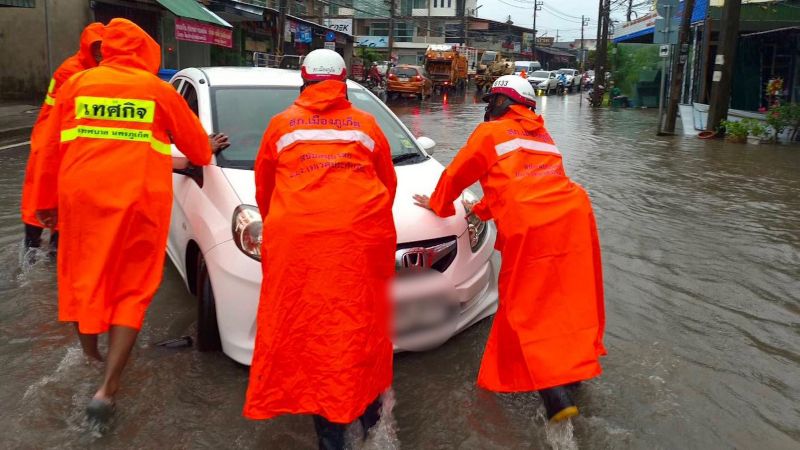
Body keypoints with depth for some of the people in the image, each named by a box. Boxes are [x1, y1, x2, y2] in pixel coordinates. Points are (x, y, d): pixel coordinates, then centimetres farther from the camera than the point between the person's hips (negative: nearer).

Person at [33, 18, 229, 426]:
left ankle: (89, 351, 41)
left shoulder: (76, 84, 9)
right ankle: (107, 388, -1)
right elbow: (196, 145, 13)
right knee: (132, 288, 6)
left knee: (85, 277, 20)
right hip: (140, 198, -2)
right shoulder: (159, 90, 4)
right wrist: (206, 150, 36)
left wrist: (47, 200, 21)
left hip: (81, 194, 2)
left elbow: (52, 148, 12)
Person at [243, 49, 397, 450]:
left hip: (297, 236, 0)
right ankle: (366, 406, 25)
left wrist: (274, 224, 42)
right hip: (360, 233, 1)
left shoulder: (282, 124, 18)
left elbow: (263, 186, 25)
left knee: (309, 325, 6)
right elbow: (389, 182, 24)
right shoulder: (365, 124, 17)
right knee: (362, 321, 13)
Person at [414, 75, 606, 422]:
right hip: (574, 215, 7)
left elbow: (456, 174, 17)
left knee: (529, 306, 2)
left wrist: (437, 204, 35)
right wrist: (482, 210, 44)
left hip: (530, 229, -6)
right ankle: (575, 366, 33)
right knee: (571, 298, 17)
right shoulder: (541, 134, 29)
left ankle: (556, 394, -4)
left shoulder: (490, 131, 10)